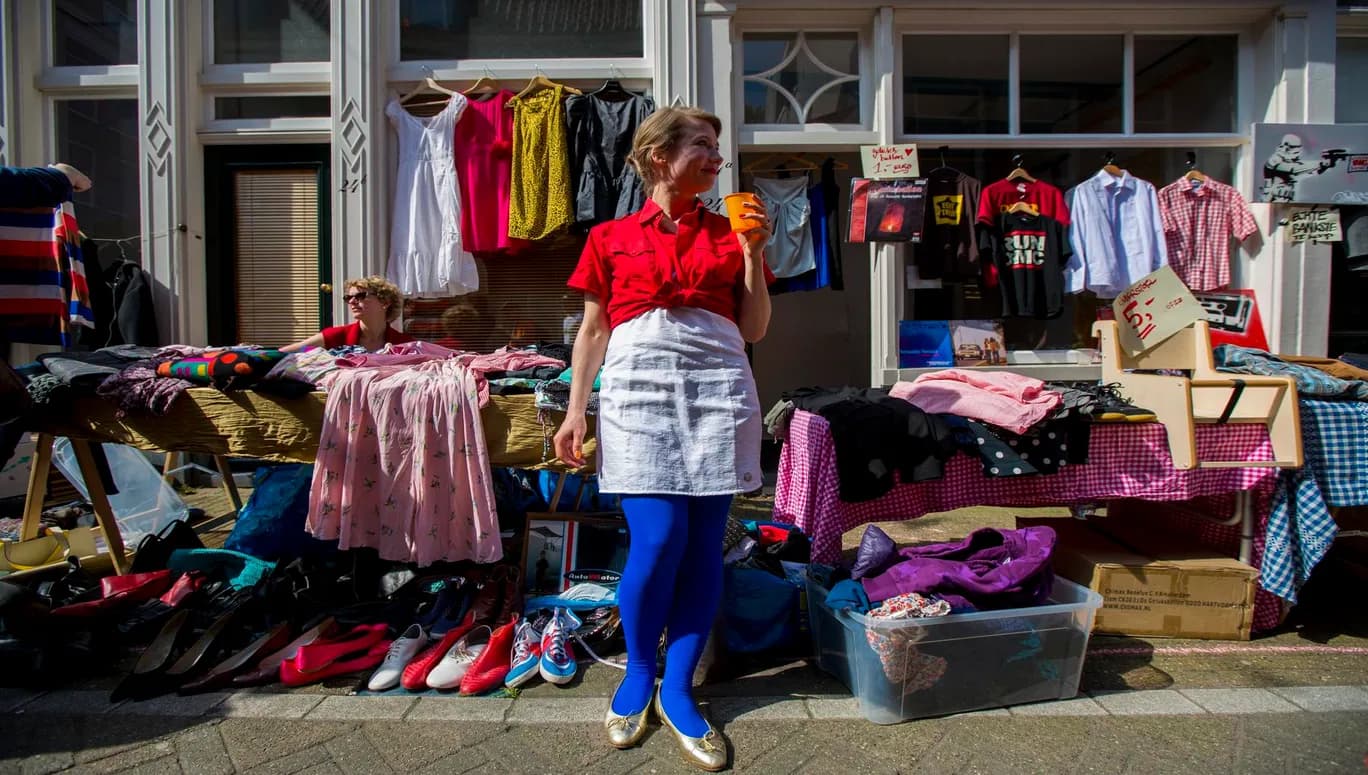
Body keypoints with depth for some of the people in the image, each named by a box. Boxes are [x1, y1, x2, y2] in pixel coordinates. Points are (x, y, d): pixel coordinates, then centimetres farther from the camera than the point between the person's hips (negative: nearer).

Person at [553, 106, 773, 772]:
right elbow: (592, 331, 10)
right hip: (639, 387, -2)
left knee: (703, 542, 0)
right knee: (657, 539, -10)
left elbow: (753, 330, 12)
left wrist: (753, 251, 3)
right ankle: (637, 674, 17)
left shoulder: (729, 233, 15)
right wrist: (574, 411, 3)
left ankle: (676, 688, 16)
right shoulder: (611, 237, 11)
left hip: (717, 389, 2)